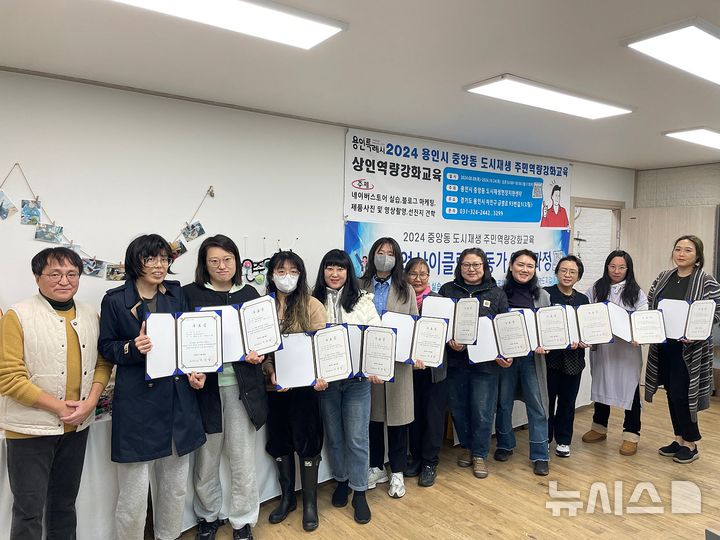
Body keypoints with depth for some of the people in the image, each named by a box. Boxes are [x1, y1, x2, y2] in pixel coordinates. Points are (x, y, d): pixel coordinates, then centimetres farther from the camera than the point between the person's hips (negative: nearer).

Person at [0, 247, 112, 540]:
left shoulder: (90, 315, 4)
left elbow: (102, 362, 7)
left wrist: (91, 401, -9)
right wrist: (58, 406, -16)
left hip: (77, 426, 5)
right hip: (31, 427, -4)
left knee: (65, 502, 20)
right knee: (29, 510, 7)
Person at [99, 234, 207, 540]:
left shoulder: (177, 294, 8)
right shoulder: (115, 300, -3)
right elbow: (106, 347, 2)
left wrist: (197, 369, -1)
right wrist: (133, 348, -17)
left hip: (178, 400, 4)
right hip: (137, 402, -4)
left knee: (176, 486, 15)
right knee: (134, 494, 0)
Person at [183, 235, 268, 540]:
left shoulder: (249, 294, 6)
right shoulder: (190, 294, 0)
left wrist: (258, 354, -11)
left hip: (241, 385, 1)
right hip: (205, 385, -1)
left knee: (243, 457, 9)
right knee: (206, 458, 13)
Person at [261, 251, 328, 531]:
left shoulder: (312, 305, -6)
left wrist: (320, 375, -27)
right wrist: (271, 372, -18)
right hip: (275, 386, 3)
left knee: (307, 441, 6)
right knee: (280, 440, 15)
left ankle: (310, 502, 24)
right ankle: (287, 497, 35)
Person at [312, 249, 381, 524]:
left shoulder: (363, 300, 2)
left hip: (357, 378, -1)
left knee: (357, 437, 3)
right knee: (333, 435, 15)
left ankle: (359, 493, 20)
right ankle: (341, 480, 37)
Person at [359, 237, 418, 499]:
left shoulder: (406, 290, 8)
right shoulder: (360, 287, 5)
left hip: (398, 360, 0)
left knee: (397, 415, 6)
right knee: (372, 414, 10)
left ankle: (397, 472, 22)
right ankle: (376, 468, 28)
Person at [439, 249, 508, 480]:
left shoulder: (497, 293, 6)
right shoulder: (447, 290, 5)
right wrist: (449, 340, -15)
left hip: (485, 361, -1)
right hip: (455, 361, 1)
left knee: (482, 411, 3)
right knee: (459, 407, 11)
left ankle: (480, 454, 22)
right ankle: (467, 447, 33)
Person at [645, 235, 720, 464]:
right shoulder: (663, 278, 8)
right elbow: (649, 305, 11)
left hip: (689, 348, -5)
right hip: (663, 345, 5)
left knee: (681, 394, -3)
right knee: (671, 393, 12)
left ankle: (690, 444, 16)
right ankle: (679, 439, 27)